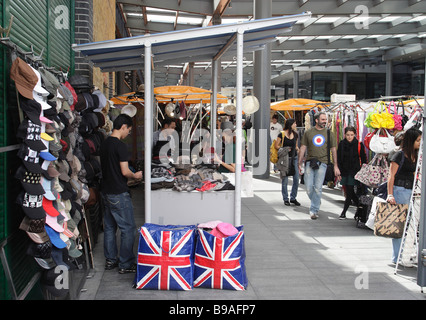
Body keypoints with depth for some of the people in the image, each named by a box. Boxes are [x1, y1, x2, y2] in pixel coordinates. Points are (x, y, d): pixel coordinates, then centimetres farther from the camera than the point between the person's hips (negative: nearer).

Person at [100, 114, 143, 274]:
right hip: (119, 194, -9)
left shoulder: (104, 144, 9)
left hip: (106, 191, 9)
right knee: (128, 229, 0)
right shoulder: (120, 146, -17)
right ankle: (125, 264, 5)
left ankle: (110, 260, 24)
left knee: (109, 227, 16)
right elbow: (125, 171, -19)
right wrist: (136, 176, 1)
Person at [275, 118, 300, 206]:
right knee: (285, 180, 2)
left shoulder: (295, 134, 9)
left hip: (294, 158, 4)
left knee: (296, 179, 1)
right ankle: (285, 199, 15)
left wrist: (297, 149, 1)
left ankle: (293, 198, 15)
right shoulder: (281, 134, -5)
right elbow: (276, 146, -1)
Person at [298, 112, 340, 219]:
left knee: (318, 188, -7)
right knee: (309, 188, -2)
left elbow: (333, 150, 12)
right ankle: (317, 202, 25)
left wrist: (335, 166, 7)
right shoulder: (308, 133, 8)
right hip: (310, 162, 1)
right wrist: (300, 164, 4)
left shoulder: (329, 133, 9)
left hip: (322, 163, -1)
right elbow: (303, 148, 9)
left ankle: (314, 210, 2)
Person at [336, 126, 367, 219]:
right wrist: (339, 171, 1)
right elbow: (338, 159, 7)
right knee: (349, 192, 7)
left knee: (349, 192, -8)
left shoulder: (359, 144, -3)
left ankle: (344, 212, 0)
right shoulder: (341, 144, 4)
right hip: (344, 171, 3)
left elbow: (363, 159, 3)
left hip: (354, 172, -3)